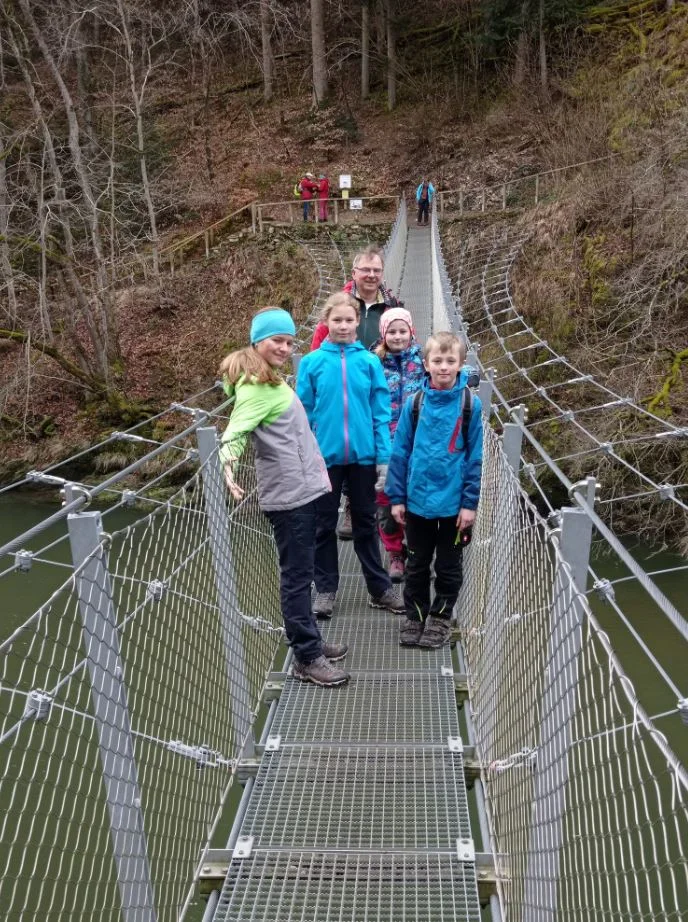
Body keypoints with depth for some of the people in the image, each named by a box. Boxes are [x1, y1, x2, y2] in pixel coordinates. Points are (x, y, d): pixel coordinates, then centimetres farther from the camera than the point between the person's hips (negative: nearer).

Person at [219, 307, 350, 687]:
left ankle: (310, 643, 30)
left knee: (299, 573, 18)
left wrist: (317, 470, 27)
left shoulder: (272, 381, 14)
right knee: (296, 576, -1)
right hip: (287, 495, -9)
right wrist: (228, 461, -47)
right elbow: (235, 432, -28)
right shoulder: (254, 388, -15)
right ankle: (306, 659, 8)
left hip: (302, 490, 9)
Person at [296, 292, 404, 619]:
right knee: (324, 525, 11)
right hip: (325, 456, 0)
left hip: (363, 455, 1)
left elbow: (380, 413, -2)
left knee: (365, 523, 15)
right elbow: (303, 414, -1)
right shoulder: (312, 362, -4)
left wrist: (384, 457, -6)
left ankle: (379, 588, 25)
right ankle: (325, 589, 25)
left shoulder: (369, 361, -3)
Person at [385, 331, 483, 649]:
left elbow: (475, 457, -7)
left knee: (448, 567, 14)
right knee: (417, 564, 16)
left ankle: (440, 617, 32)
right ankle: (415, 615, 32)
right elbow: (400, 452, 0)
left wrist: (470, 502, -9)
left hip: (454, 502, -1)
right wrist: (397, 497, -1)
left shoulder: (470, 405, -9)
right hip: (418, 500, 2)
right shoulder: (414, 404, -4)